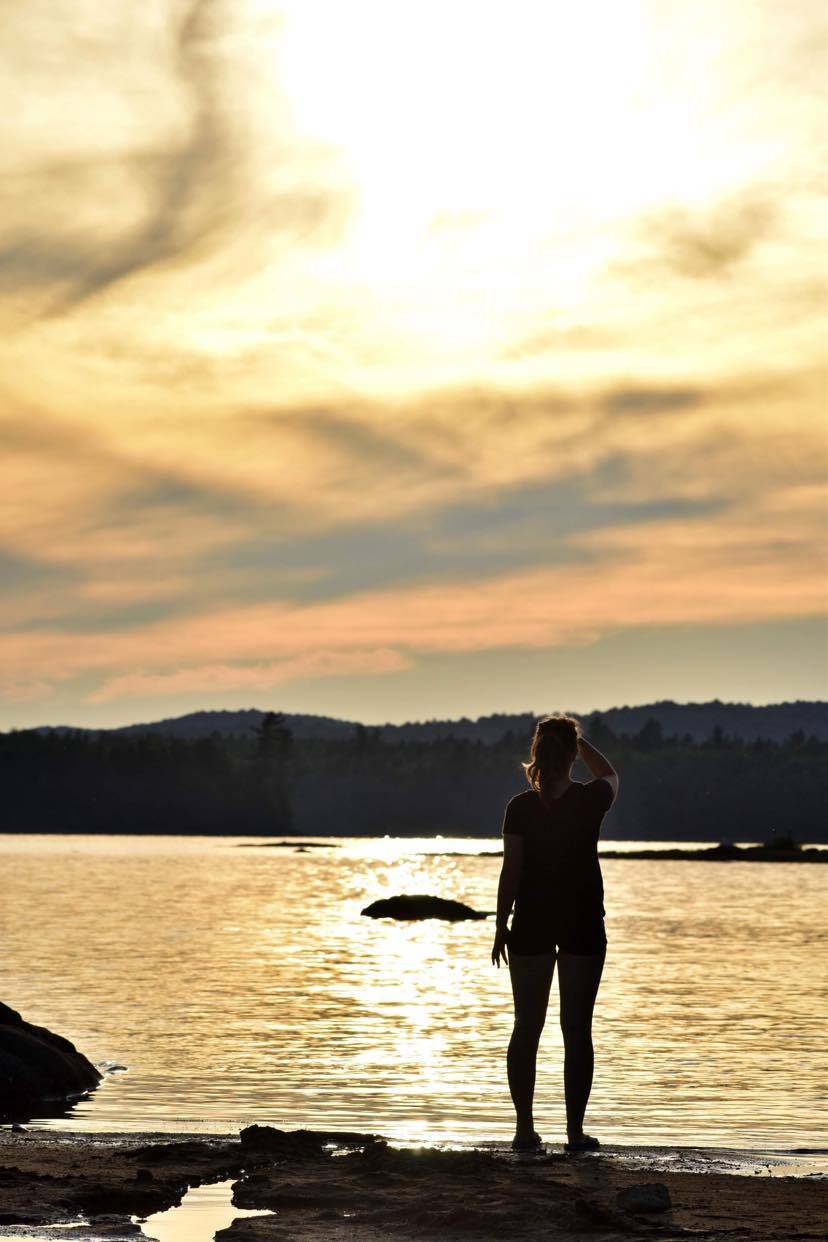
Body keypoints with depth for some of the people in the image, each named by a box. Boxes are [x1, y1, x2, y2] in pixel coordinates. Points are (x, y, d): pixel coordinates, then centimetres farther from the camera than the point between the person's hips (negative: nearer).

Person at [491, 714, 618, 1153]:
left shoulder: (520, 807, -6)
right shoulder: (590, 800, -7)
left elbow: (511, 871, -5)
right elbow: (610, 775, 18)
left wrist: (502, 927, 2)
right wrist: (578, 740, 17)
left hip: (531, 925, 1)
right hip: (583, 924, -1)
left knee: (527, 1027, 8)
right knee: (577, 1029, 3)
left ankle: (525, 1128, 8)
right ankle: (575, 1130, 3)